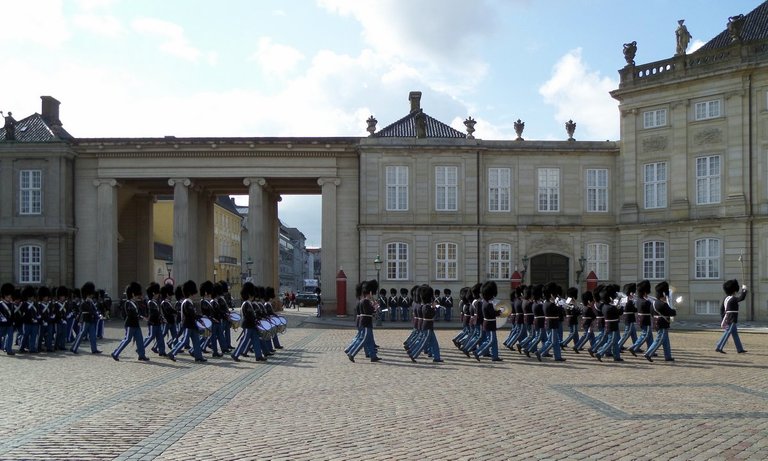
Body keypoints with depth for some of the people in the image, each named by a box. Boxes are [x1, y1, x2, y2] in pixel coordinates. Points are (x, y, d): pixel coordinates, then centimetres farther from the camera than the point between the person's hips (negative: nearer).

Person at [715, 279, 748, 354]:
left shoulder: (726, 298, 10)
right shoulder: (733, 299, -17)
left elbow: (722, 309, 14)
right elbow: (742, 297, -33)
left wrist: (724, 318, 18)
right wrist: (744, 289, -19)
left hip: (727, 319, 10)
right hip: (731, 320, -10)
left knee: (735, 334, 14)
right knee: (727, 334, -7)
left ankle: (740, 349, 20)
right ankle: (718, 348, -7)